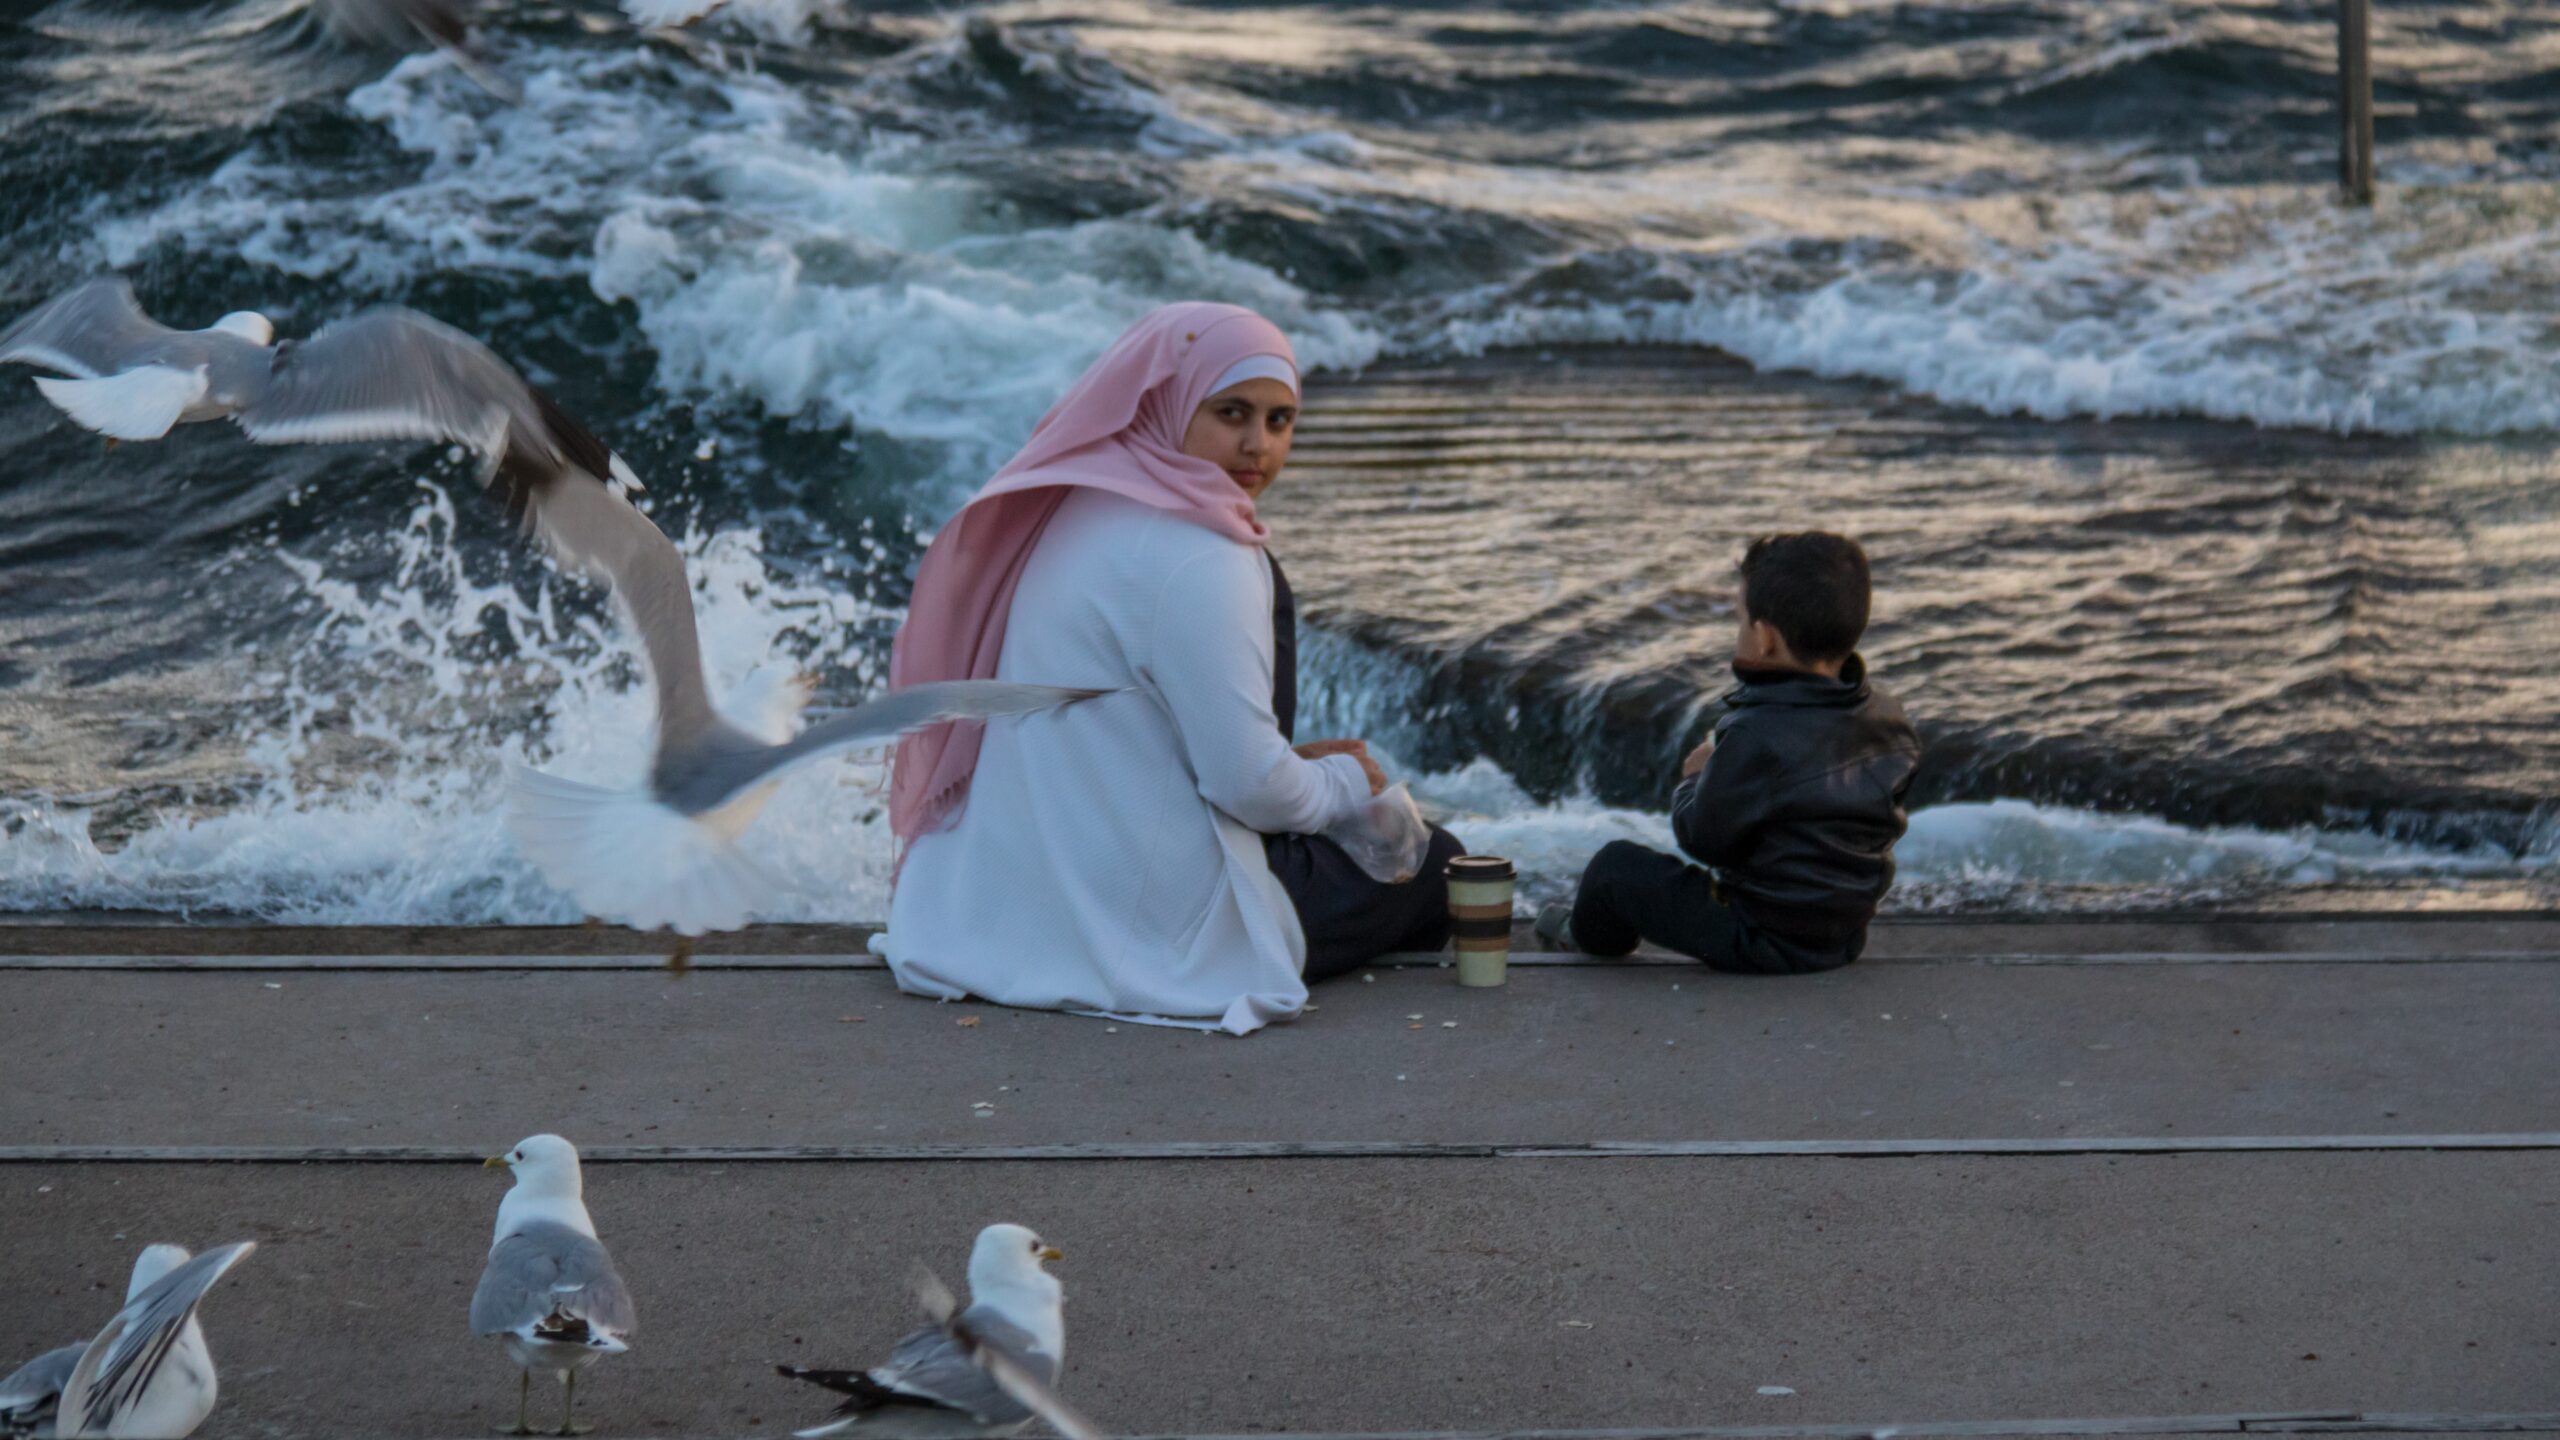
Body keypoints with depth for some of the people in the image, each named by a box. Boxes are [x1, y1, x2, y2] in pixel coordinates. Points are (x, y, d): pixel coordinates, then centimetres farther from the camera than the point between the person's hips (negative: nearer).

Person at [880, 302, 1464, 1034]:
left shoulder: (1082, 512, 9)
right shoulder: (1191, 560, -22)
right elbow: (1248, 782, -21)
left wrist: (1288, 762, 16)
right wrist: (1344, 783, 0)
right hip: (1141, 932, -10)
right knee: (1428, 865, 7)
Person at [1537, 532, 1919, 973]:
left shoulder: (1757, 737, -28)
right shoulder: (1886, 717, -5)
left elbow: (1704, 838, -17)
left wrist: (1694, 781, 4)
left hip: (1765, 944, -7)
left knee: (1616, 863, 12)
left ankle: (1586, 936, 43)